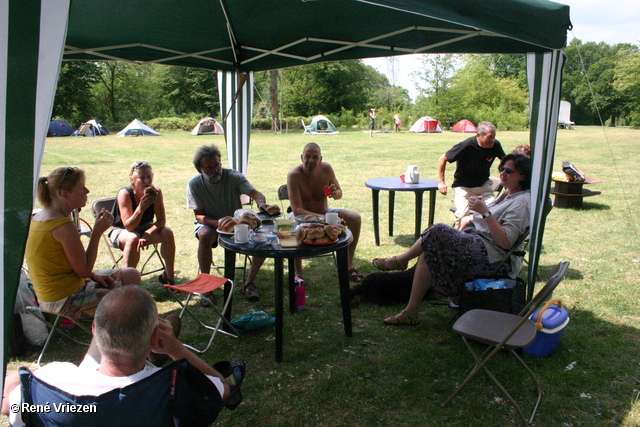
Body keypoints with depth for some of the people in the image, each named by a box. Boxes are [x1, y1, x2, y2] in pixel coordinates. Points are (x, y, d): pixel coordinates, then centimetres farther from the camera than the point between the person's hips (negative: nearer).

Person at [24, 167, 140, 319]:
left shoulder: (37, 218, 5)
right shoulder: (64, 226, -25)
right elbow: (84, 270, -19)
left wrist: (93, 275, 6)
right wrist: (97, 232, -16)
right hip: (65, 302, -10)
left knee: (131, 276, 15)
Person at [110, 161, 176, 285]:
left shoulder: (156, 191, -16)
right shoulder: (125, 193, -26)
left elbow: (161, 220, -16)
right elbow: (129, 226, -31)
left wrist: (147, 234, -32)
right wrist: (141, 207, -45)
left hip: (144, 228, 4)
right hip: (120, 231, -4)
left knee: (167, 233, -21)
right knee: (133, 238, -36)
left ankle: (168, 276, -4)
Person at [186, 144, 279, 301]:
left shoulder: (233, 176, -13)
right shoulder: (194, 184, -11)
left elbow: (255, 193, -26)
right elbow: (199, 215, -11)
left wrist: (261, 203, -52)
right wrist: (218, 223, -33)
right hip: (210, 223, -1)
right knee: (204, 235, -37)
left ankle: (249, 283, -12)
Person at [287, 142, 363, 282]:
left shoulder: (326, 168, -12)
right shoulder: (294, 175, -24)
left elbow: (339, 192, 4)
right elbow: (297, 210, -30)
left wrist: (335, 193, -22)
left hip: (324, 211, 5)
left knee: (355, 218, -15)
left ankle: (349, 266, -7)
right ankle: (298, 273, -23)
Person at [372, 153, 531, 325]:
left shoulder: (522, 201, -9)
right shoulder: (506, 194, 20)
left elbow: (506, 242, -21)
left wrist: (485, 212, -25)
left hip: (488, 256, -9)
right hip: (474, 243, 9)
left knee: (438, 232, -22)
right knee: (427, 256, -10)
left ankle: (400, 260, 0)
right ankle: (410, 312, -9)